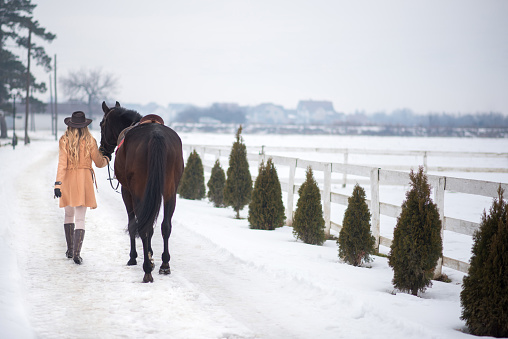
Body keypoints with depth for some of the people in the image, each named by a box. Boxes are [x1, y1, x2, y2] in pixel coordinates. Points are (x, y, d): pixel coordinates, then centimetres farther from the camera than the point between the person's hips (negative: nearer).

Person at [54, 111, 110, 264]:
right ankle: (77, 253, -12)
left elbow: (62, 163, -13)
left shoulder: (64, 141, -5)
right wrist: (107, 158, 25)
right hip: (84, 180, -1)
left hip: (68, 179, 1)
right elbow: (99, 162, 3)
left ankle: (70, 250, 28)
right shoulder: (90, 141, -5)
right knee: (80, 218, 0)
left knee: (69, 215, 20)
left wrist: (58, 183, -16)